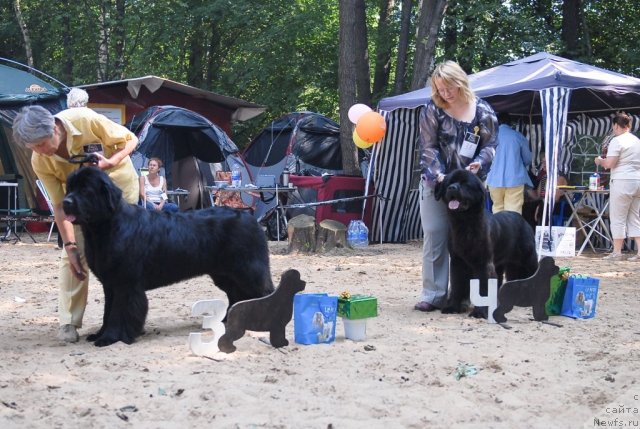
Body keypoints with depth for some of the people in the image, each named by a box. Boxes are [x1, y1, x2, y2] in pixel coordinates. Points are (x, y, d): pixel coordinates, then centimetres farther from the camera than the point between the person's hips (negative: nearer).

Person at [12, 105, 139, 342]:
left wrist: (111, 162, -37)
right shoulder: (39, 161, -24)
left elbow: (130, 140, -19)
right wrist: (69, 245, -28)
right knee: (73, 255, -8)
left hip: (119, 181, -2)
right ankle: (68, 321, -3)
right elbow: (60, 205, -20)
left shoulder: (85, 120, -33)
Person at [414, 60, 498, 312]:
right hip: (435, 183, 0)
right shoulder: (432, 111, -3)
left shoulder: (483, 111, 0)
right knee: (434, 237, -1)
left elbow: (490, 145, 2)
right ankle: (434, 294, 3)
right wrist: (438, 175, -21)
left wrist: (479, 163, -19)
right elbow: (428, 148, -7)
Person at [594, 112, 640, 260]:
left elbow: (609, 164, -16)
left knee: (618, 218, 0)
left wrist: (600, 161, 5)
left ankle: (617, 252, 2)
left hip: (622, 181, -7)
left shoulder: (617, 141, -9)